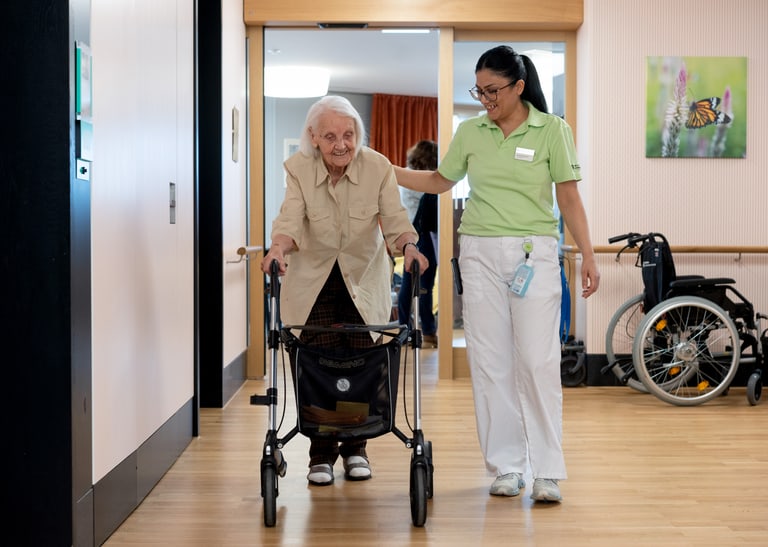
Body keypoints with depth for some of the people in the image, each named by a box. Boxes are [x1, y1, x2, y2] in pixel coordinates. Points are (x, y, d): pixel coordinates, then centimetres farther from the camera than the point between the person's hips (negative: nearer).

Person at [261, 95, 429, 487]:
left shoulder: (378, 168, -17)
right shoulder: (298, 168, -17)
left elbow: (394, 219, -21)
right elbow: (290, 219, -26)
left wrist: (408, 246, -43)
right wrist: (278, 246, -48)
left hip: (364, 277, 0)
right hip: (313, 277, 0)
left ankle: (355, 448, 17)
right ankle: (321, 455, 8)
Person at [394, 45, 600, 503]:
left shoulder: (552, 130, -2)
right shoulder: (470, 132, 7)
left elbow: (569, 197, -1)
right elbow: (440, 181, 19)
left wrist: (588, 256, -7)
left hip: (534, 254, -3)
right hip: (480, 254, 3)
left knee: (538, 360, -7)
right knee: (490, 362, 3)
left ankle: (548, 471, -1)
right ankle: (507, 466, 12)